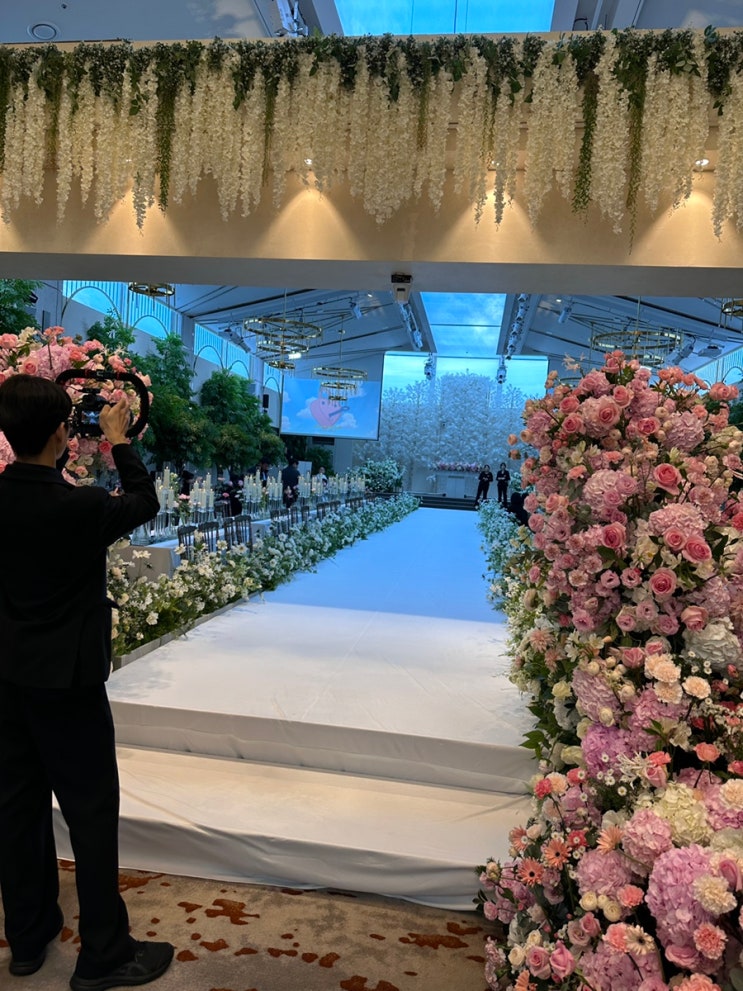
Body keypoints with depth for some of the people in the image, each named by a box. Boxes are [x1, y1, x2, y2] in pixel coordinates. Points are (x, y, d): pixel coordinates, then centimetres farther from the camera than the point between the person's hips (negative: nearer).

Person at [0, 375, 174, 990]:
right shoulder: (82, 507, -23)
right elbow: (145, 502, -4)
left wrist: (66, 455, 19)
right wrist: (119, 440, 8)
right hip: (67, 681, -7)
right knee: (92, 813, 7)